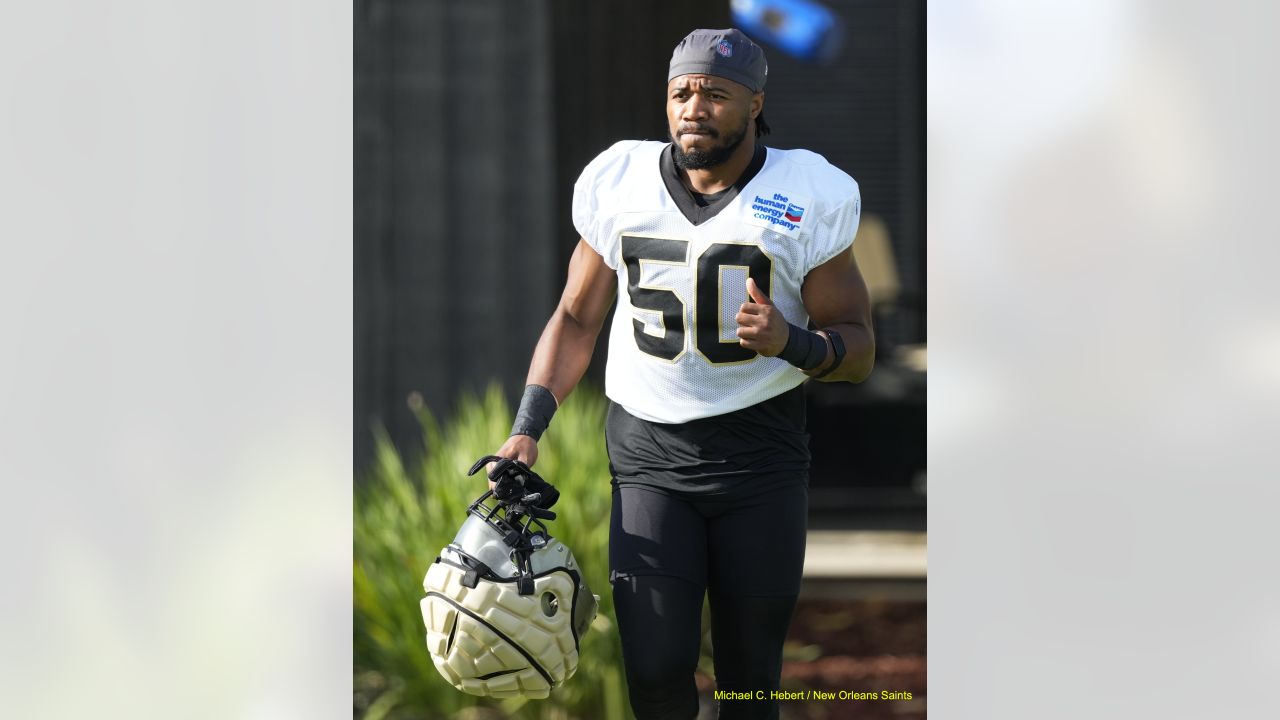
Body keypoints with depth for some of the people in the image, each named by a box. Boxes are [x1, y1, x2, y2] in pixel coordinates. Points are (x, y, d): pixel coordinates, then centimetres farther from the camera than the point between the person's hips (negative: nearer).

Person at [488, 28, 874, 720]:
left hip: (760, 452, -1)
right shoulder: (621, 184, 3)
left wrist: (791, 342, -21)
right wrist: (528, 428, 2)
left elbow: (858, 346, 1)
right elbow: (576, 319, 14)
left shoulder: (806, 199, -4)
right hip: (649, 454, 1)